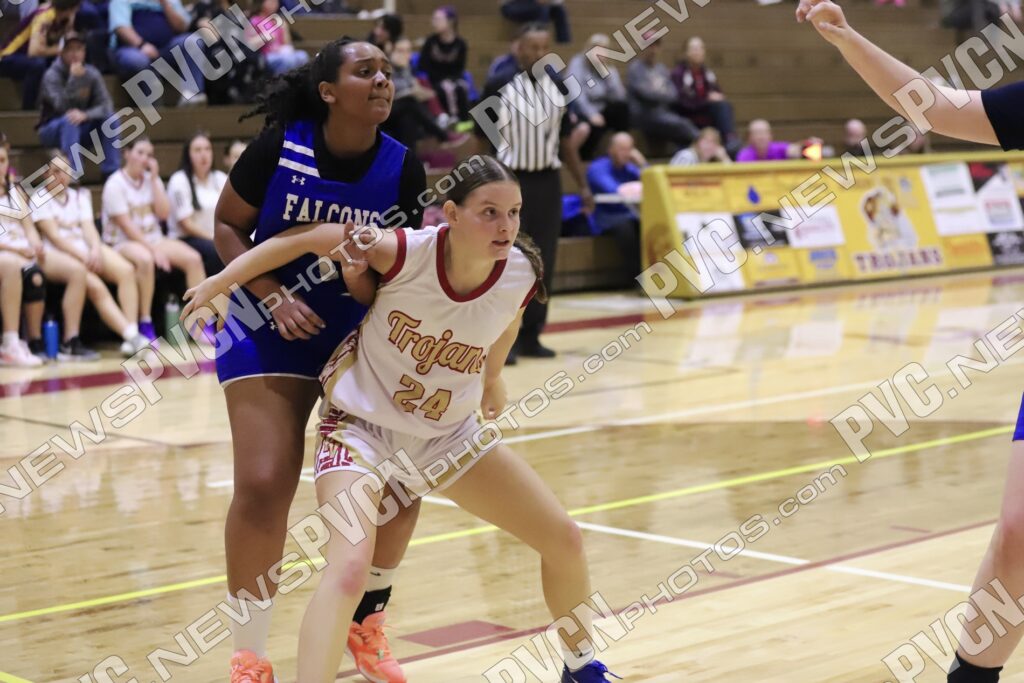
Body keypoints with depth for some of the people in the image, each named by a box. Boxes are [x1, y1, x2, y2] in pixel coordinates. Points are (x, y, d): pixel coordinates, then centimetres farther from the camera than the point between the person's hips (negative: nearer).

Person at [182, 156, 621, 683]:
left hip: (448, 434, 5)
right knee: (349, 570, -28)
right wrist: (221, 281, -8)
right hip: (362, 426, -5)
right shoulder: (403, 252, -29)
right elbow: (307, 237, -15)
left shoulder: (520, 276, -18)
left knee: (565, 540, 8)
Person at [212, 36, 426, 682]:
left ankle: (367, 617, 26)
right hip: (273, 332, -2)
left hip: (365, 335, 3)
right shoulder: (279, 148, -13)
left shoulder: (402, 168, -8)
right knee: (263, 489, -14)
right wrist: (274, 296, -16)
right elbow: (227, 226, -3)